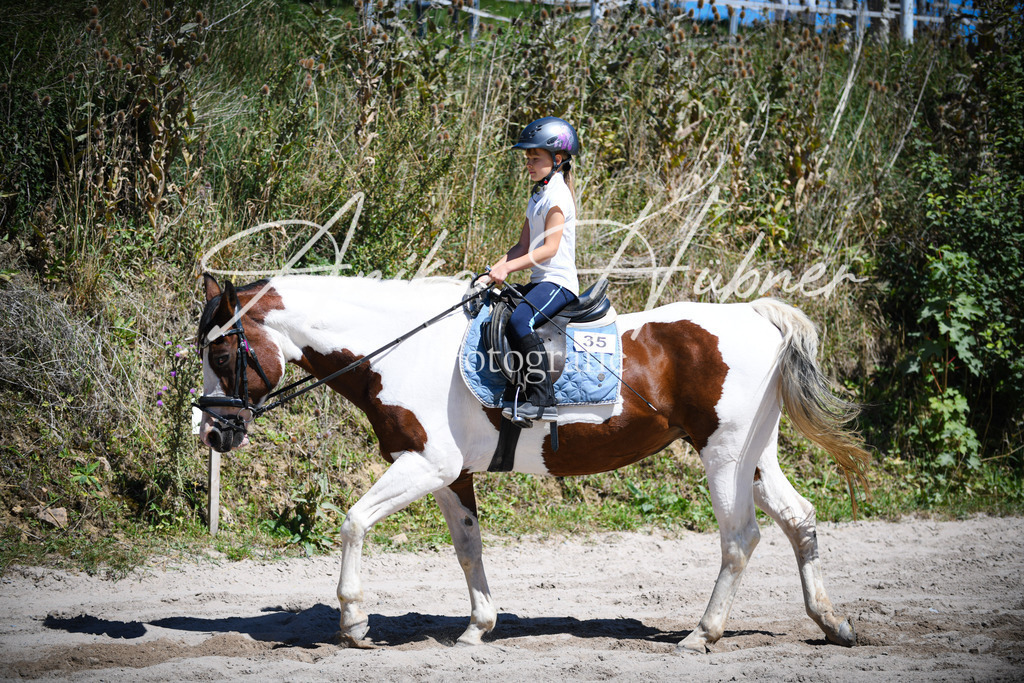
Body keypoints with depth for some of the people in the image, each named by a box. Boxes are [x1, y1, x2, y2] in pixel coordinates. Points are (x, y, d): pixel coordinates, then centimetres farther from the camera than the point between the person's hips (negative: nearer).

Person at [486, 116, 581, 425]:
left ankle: (543, 400, -33)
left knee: (520, 321, -32)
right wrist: (497, 267, 3)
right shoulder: (538, 196, 19)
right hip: (540, 281, 11)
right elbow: (524, 245, 19)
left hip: (558, 281, -11)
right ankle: (515, 395, 2)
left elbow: (549, 248, -19)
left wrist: (509, 267, -20)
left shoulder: (557, 195, -11)